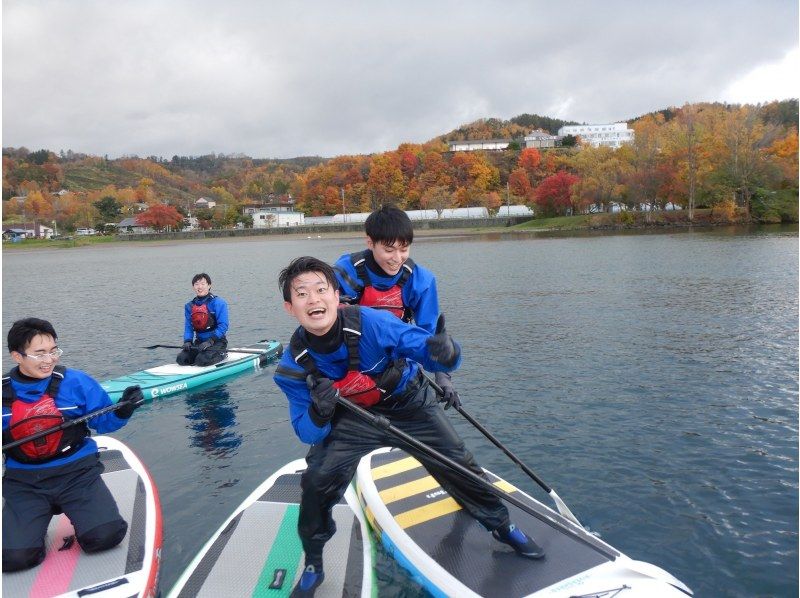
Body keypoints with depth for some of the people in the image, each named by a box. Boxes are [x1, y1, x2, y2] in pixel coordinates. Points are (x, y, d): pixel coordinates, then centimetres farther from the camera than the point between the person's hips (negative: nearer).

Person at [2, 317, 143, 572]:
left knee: (105, 536, -20)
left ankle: (81, 513, 15)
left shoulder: (76, 382, -3)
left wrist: (122, 411, -17)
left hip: (76, 472, -1)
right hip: (23, 481, 2)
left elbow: (103, 421, 3)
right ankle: (35, 522, 18)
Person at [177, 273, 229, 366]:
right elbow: (188, 327, 8)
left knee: (202, 360, -27)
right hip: (199, 341, 6)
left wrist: (210, 341, -23)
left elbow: (223, 326, -15)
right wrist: (187, 341, -11)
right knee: (181, 359, -11)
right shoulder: (189, 306, 10)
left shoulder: (218, 303, -10)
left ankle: (221, 354, 4)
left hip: (217, 342, -6)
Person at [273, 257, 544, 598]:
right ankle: (313, 566, 15)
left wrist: (444, 352, -53)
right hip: (353, 418, 1)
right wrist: (319, 413, -38)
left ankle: (502, 527, 34)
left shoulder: (372, 323, -33)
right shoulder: (293, 367, -22)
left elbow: (425, 346, -29)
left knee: (458, 465, 4)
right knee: (317, 481, -13)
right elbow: (308, 434, -15)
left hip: (409, 404, -1)